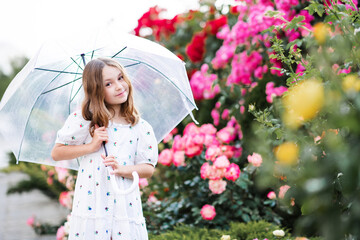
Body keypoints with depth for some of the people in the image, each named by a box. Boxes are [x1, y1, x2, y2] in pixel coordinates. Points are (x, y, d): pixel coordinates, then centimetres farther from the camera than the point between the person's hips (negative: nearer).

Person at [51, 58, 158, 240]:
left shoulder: (140, 128, 5)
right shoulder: (82, 121, 1)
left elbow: (149, 168, 5)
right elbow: (56, 153, 4)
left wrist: (122, 169, -13)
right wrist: (91, 147, -8)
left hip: (126, 208, 1)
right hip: (91, 204, -1)